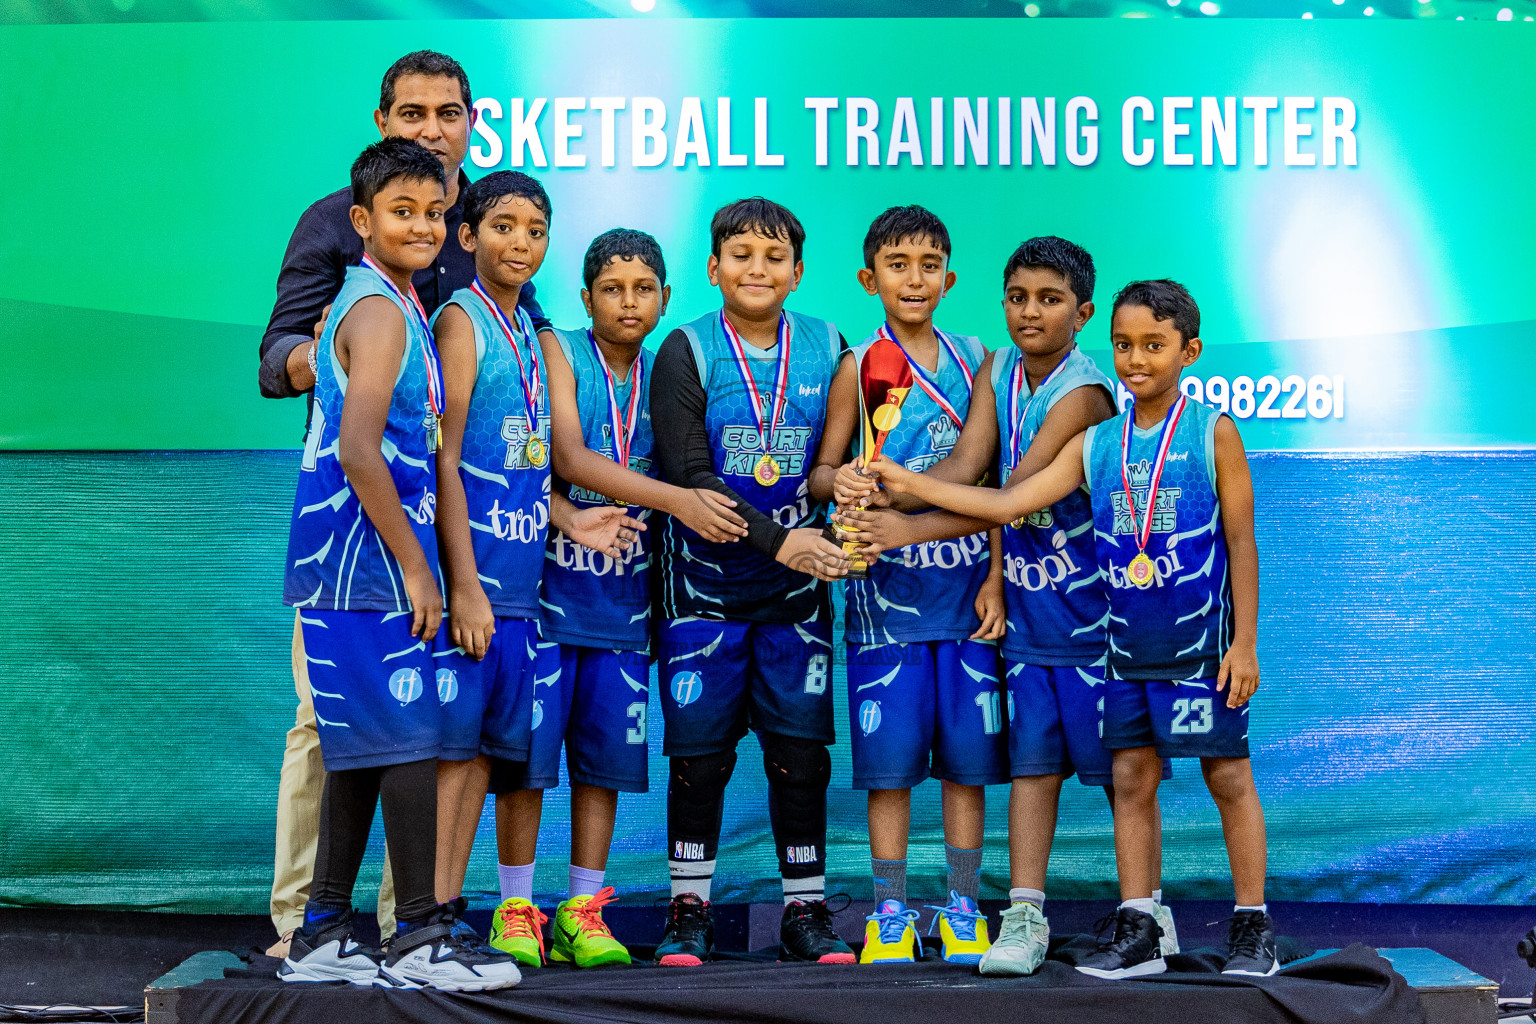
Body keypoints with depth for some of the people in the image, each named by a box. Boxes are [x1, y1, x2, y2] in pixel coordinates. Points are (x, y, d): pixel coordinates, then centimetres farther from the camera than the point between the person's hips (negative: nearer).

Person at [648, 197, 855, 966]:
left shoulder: (827, 349, 4)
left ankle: (806, 910, 15)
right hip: (705, 582, -2)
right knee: (699, 752, 3)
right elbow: (687, 476, -13)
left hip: (797, 585, 2)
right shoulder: (687, 352, -4)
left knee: (801, 752, 4)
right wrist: (777, 541, -21)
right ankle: (689, 908, 16)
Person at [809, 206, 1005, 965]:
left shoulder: (973, 360, 8)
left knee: (968, 756, 5)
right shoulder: (859, 365, 1)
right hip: (887, 585, -2)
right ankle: (889, 914, 10)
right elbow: (819, 472, 0)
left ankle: (963, 909, 15)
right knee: (890, 758, 0)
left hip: (965, 583, 2)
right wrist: (839, 482, -24)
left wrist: (995, 579, 2)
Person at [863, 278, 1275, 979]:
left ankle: (1252, 926, 14)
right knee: (1131, 778, 7)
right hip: (1126, 644, 4)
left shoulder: (1212, 433, -3)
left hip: (1201, 641, -4)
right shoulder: (1094, 444, 6)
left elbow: (1240, 540, -3)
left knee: (1227, 776, 4)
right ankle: (1137, 932, 15)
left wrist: (1245, 641, -7)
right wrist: (906, 482, -3)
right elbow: (1006, 504, 3)